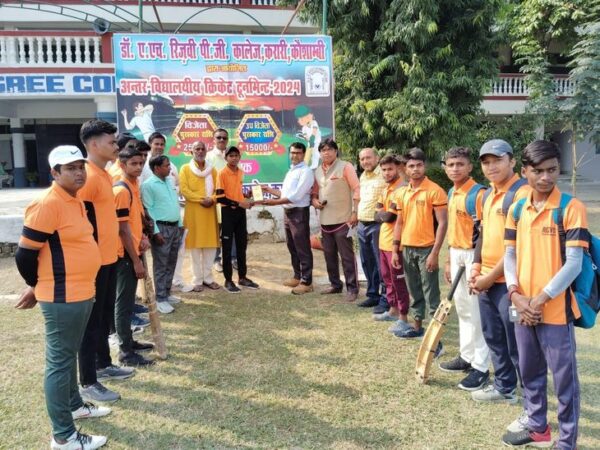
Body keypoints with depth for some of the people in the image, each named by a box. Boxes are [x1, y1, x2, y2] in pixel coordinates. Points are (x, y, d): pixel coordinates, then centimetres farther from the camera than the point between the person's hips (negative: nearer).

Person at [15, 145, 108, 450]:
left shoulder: (76, 202, 9)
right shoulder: (47, 204, -19)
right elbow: (24, 256, -17)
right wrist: (39, 287, 1)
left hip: (82, 293, 9)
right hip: (62, 298, -9)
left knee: (69, 355, 24)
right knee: (60, 362, 2)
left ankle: (74, 404, 42)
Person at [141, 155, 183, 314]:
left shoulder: (169, 182, 13)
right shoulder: (148, 185, -11)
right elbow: (148, 210, -14)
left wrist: (180, 224, 15)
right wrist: (155, 231, -17)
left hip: (175, 227, 8)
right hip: (161, 228, -8)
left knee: (171, 263, 14)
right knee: (161, 265, -2)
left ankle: (167, 293, 24)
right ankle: (160, 299, 5)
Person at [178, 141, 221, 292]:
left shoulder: (212, 169, 13)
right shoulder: (185, 169, 1)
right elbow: (184, 190, -9)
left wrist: (212, 199, -13)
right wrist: (201, 199, -16)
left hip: (210, 211, 4)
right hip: (193, 211, -4)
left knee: (210, 244, 5)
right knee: (196, 246, -1)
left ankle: (208, 277, 15)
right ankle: (198, 280, 6)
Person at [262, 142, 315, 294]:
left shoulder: (306, 172, -13)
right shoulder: (290, 172, 16)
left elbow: (296, 196, -20)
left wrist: (275, 202, -19)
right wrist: (269, 190, 15)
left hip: (299, 213, -9)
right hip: (287, 212, 9)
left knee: (303, 248, -3)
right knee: (292, 247, 17)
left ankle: (306, 282, 4)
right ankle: (297, 277, 29)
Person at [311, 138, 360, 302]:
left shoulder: (345, 166, -6)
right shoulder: (318, 171, 13)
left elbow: (356, 189, -9)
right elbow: (315, 191, 22)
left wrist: (355, 212, -13)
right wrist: (314, 200, 0)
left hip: (343, 219, -7)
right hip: (325, 220, 7)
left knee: (347, 256, -3)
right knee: (329, 255, 14)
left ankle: (352, 288, 3)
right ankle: (335, 284, 28)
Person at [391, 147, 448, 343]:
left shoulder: (435, 191, -10)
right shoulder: (401, 193, 9)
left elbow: (442, 223, -12)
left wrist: (434, 253, -17)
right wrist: (396, 251, 11)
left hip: (426, 249, -6)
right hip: (407, 249, 6)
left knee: (431, 295, -3)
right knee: (415, 292, 18)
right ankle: (417, 327, 32)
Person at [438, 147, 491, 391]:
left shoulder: (478, 193, -16)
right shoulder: (451, 193, 11)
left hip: (473, 255, -9)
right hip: (456, 255, 9)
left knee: (477, 312, -2)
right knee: (462, 309, 16)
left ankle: (481, 368, 7)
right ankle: (466, 357, 29)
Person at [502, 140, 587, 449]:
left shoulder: (571, 208, -10)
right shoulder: (516, 209, 6)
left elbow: (574, 263, -14)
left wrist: (541, 299, -16)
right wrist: (516, 295, -5)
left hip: (555, 310, -5)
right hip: (523, 308, 6)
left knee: (564, 377, 6)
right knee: (530, 372, 19)